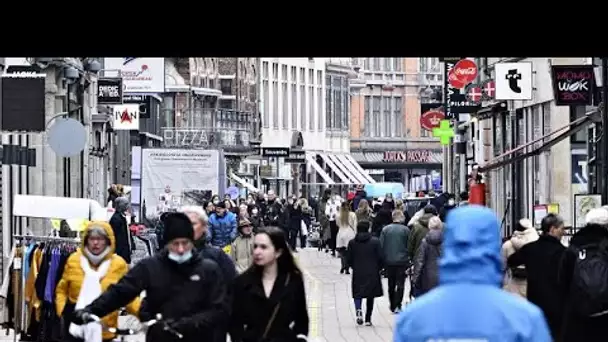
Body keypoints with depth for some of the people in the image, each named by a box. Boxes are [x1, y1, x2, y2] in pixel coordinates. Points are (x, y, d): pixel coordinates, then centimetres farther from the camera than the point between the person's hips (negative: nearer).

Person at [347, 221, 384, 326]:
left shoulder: (352, 242, -1)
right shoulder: (375, 241, -5)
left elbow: (349, 259, 2)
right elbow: (380, 258, -5)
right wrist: (379, 268, 13)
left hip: (358, 274, 0)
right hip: (372, 274, 0)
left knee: (358, 294, 9)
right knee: (370, 296, 10)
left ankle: (358, 310, -21)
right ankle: (368, 319, 11)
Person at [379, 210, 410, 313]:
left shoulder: (385, 229, -3)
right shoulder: (406, 230, -8)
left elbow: (381, 246, 0)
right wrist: (409, 259, 6)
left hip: (389, 261, 3)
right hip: (402, 261, -2)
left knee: (391, 285, 15)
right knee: (400, 284, 2)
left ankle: (392, 306, 22)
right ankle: (397, 305, -8)